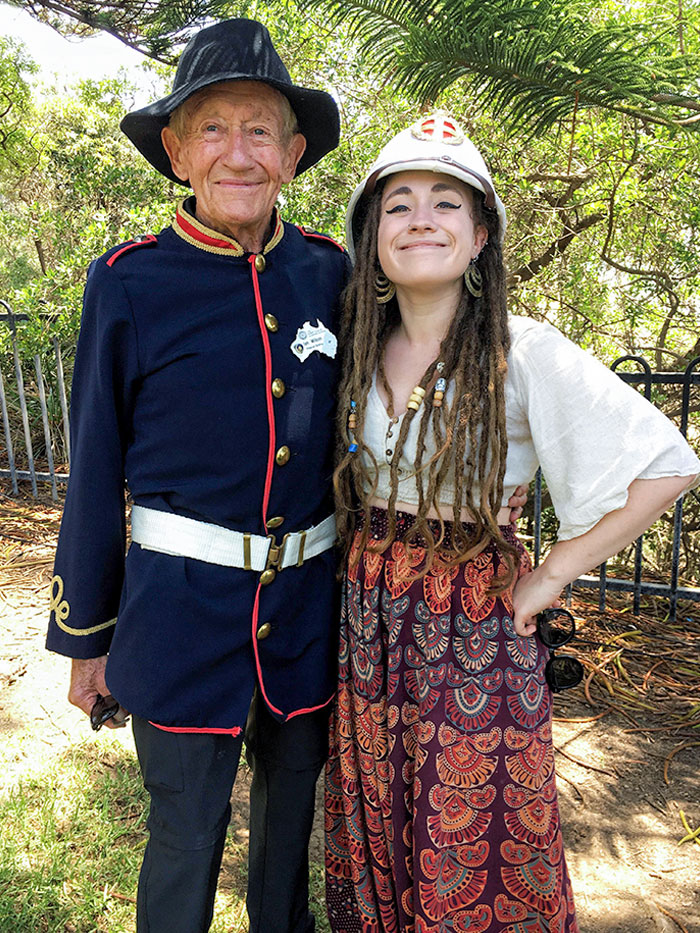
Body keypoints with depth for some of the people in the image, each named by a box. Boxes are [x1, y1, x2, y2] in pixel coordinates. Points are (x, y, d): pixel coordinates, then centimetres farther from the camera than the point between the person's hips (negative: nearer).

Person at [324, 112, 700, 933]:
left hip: (475, 627, -4)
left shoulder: (524, 354, -15)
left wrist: (553, 573, -13)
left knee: (472, 848, 14)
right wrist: (366, 569, 7)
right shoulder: (358, 352, 1)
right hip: (366, 620, 5)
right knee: (374, 835, 22)